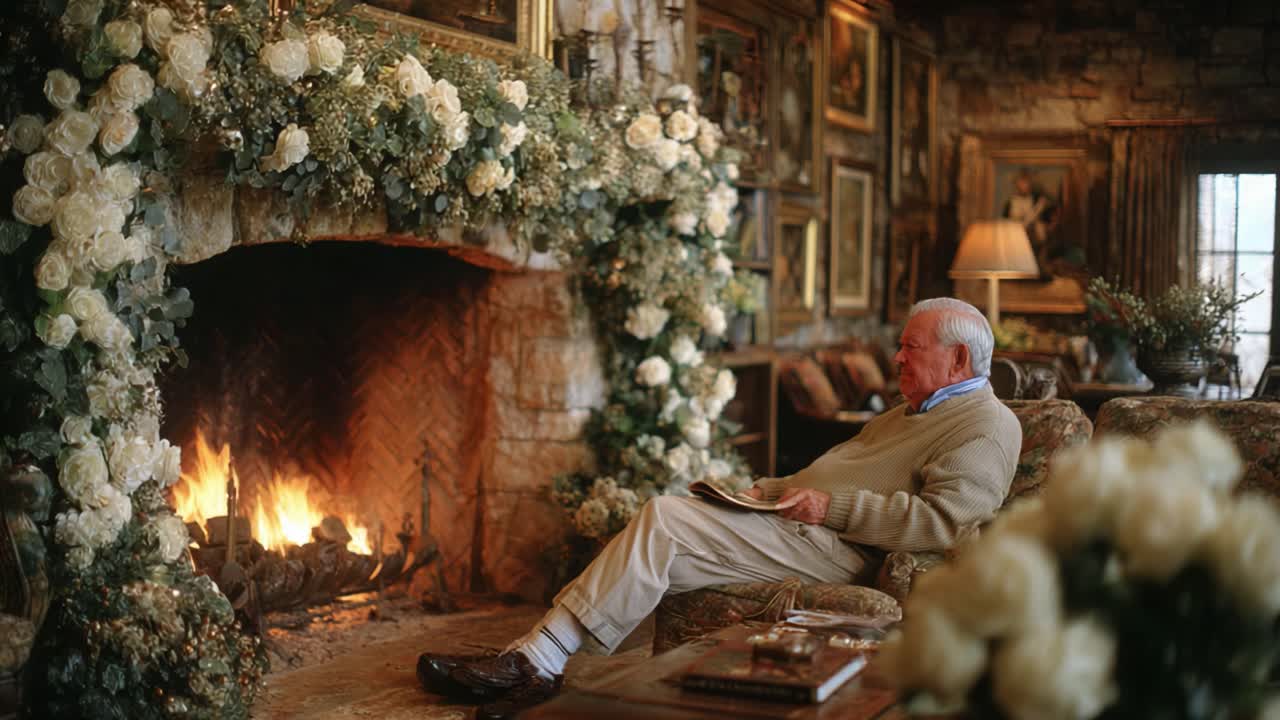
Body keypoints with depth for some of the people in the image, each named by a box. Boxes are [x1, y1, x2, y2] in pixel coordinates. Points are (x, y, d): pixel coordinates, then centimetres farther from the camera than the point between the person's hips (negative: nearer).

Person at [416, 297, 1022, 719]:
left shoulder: (987, 428, -4)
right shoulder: (911, 413, 29)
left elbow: (943, 519, -18)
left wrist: (833, 505, -18)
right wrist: (768, 488, 15)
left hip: (832, 545, -10)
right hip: (787, 519, 10)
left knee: (661, 524, -22)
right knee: (659, 526, -9)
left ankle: (538, 662, -17)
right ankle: (534, 663, -15)